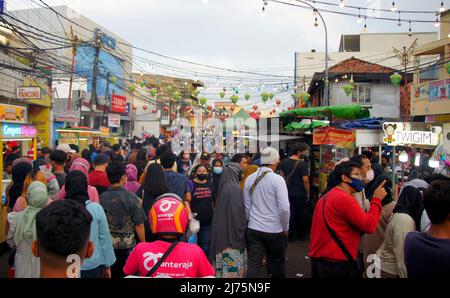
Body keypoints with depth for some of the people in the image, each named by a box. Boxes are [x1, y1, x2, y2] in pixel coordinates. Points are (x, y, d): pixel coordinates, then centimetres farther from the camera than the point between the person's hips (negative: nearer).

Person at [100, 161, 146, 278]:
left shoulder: (101, 197, -7)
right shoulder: (131, 198, -15)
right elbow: (139, 225, -12)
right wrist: (143, 244, 1)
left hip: (106, 246, 3)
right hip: (127, 246, -3)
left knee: (110, 274, 16)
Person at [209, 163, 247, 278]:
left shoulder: (223, 187, 7)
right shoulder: (235, 188, -16)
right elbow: (239, 212, -19)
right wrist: (243, 227, -4)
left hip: (222, 231, 8)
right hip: (233, 232, -8)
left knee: (224, 263, 13)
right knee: (234, 263, 1)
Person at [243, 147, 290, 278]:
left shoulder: (250, 179, 0)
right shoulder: (277, 179, -14)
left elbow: (247, 206, 5)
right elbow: (284, 208, -17)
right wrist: (285, 228, -2)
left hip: (253, 229, 3)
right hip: (274, 230, -3)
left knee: (253, 264, 8)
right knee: (277, 264, 16)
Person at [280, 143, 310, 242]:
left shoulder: (284, 162, -1)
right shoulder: (302, 164, -17)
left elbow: (282, 176, 7)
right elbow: (305, 180, -16)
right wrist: (307, 193, -4)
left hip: (288, 192, 4)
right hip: (300, 193, -4)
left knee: (290, 214, 11)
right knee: (301, 215, 13)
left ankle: (291, 236, 17)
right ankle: (301, 235, 27)